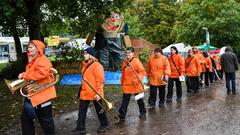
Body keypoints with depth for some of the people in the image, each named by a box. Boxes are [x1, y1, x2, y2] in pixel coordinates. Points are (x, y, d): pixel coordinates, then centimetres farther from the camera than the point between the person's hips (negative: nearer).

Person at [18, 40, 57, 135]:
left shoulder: (43, 60, -15)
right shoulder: (31, 61, 17)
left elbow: (41, 74, -32)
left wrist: (25, 75, -23)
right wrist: (23, 76, 2)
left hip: (42, 95, -10)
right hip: (31, 95, 10)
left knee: (45, 120, 4)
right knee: (26, 118, 16)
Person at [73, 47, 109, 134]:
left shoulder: (96, 65, -15)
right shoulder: (85, 65, 10)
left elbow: (100, 80, -18)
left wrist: (99, 93, -22)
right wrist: (83, 88, 19)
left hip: (95, 93, -7)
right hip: (85, 92, 8)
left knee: (99, 110, 10)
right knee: (82, 110, 8)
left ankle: (104, 125, 29)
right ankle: (81, 128, 19)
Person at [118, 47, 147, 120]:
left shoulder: (136, 61, -12)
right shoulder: (124, 63, 8)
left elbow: (142, 72, -14)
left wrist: (138, 79, -25)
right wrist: (122, 81, 18)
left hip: (135, 85, -5)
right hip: (126, 85, 5)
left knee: (139, 99, 13)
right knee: (125, 100, 3)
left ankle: (143, 111, 33)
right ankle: (122, 115, 6)